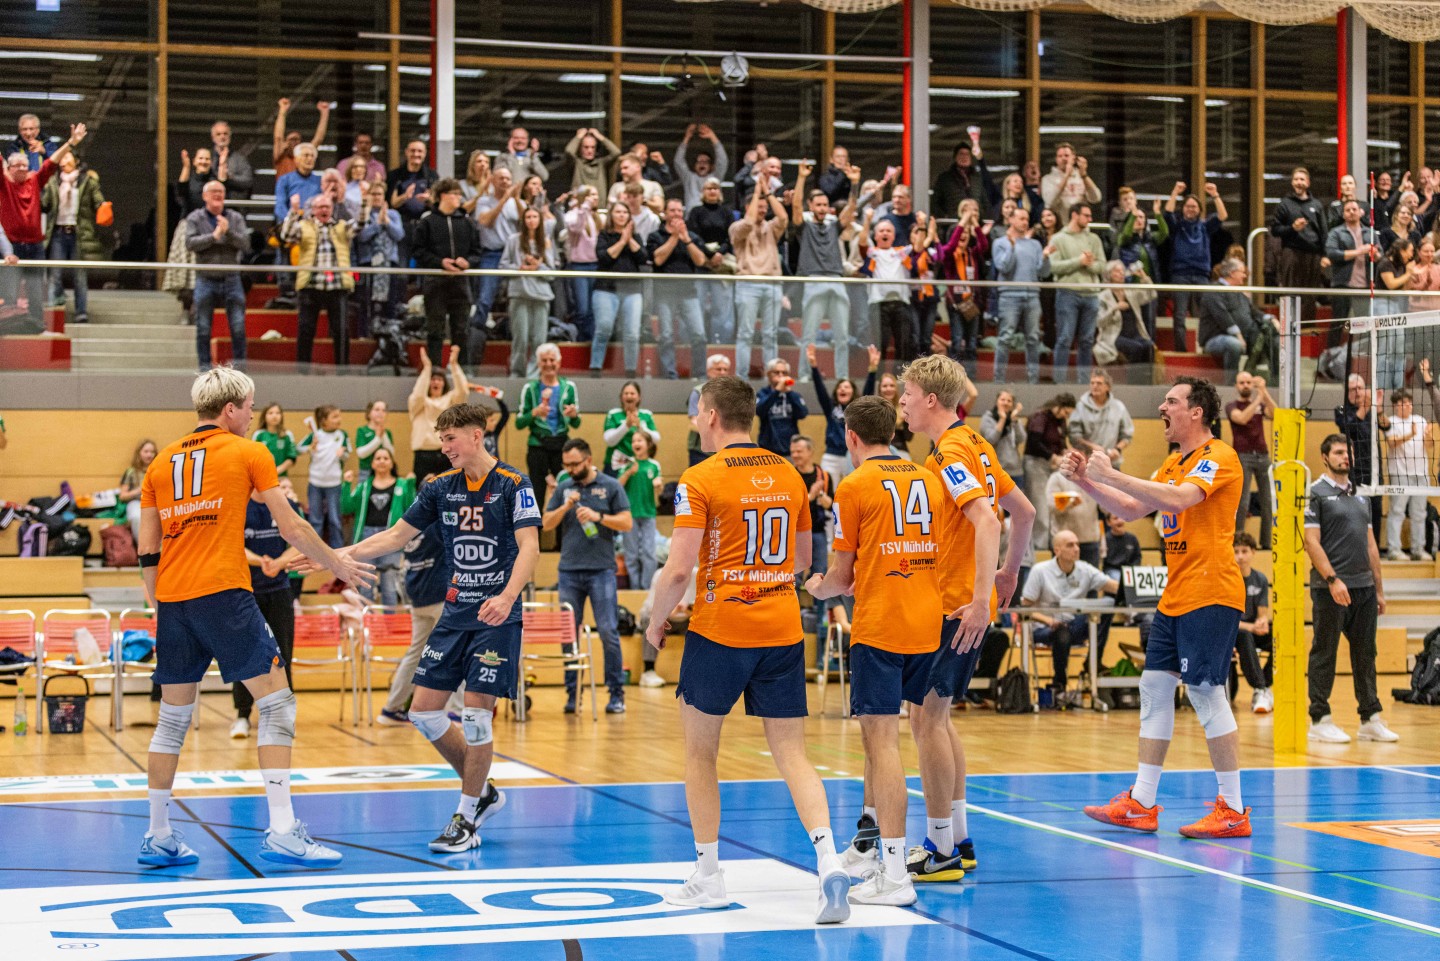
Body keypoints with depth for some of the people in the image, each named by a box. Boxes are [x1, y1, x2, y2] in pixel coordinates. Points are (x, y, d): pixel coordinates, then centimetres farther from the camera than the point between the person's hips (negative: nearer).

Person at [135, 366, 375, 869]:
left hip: (172, 601, 6)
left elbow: (148, 553, 15)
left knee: (173, 717, 13)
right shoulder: (248, 453, 3)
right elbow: (291, 528, 3)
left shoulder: (160, 463, 16)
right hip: (224, 595, -6)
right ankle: (282, 831, -11)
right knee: (276, 703, -2)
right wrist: (337, 564, 16)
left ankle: (158, 836, 16)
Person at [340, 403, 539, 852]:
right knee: (423, 710, 3)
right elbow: (396, 536, 14)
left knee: (476, 715, -9)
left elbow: (529, 547, -18)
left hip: (497, 617, -6)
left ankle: (466, 816, 6)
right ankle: (482, 791, 21)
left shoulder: (513, 485, -9)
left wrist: (507, 597, -34)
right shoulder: (441, 487, 8)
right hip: (455, 613, 6)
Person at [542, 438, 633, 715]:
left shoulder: (610, 486, 2)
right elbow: (547, 524, 9)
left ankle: (616, 693, 1)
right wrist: (566, 507, -7)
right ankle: (571, 693, 10)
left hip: (601, 570, -3)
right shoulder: (563, 488, 12)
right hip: (569, 570, 3)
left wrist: (598, 516, -16)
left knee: (608, 632, -5)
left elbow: (627, 523, -2)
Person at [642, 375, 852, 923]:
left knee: (699, 751, 12)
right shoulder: (789, 476, 8)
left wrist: (655, 622, 2)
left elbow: (678, 570, -14)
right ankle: (828, 861, -15)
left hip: (719, 630, -4)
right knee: (791, 754, 5)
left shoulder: (699, 481, -10)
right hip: (784, 630, 4)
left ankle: (708, 877, 17)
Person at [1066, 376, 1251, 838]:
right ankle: (1141, 804, 12)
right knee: (1154, 686, 8)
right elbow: (1132, 510, 21)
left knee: (1206, 693, -9)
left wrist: (1112, 475, -25)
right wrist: (1087, 481, 8)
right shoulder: (1174, 464, 19)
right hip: (1175, 596, 10)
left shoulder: (1218, 457, -11)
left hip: (1210, 594, -10)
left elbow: (1177, 499, -28)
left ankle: (1233, 810, -2)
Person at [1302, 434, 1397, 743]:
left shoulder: (1360, 496, 18)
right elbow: (1311, 542, -11)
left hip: (1364, 588, 7)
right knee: (1324, 654, -2)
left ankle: (1371, 718, 14)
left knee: (1365, 654, 9)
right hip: (1331, 588, -7)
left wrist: (1379, 589, 16)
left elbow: (1371, 545, 20)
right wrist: (1332, 579, -19)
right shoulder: (1316, 493, -3)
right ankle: (1319, 720, 3)